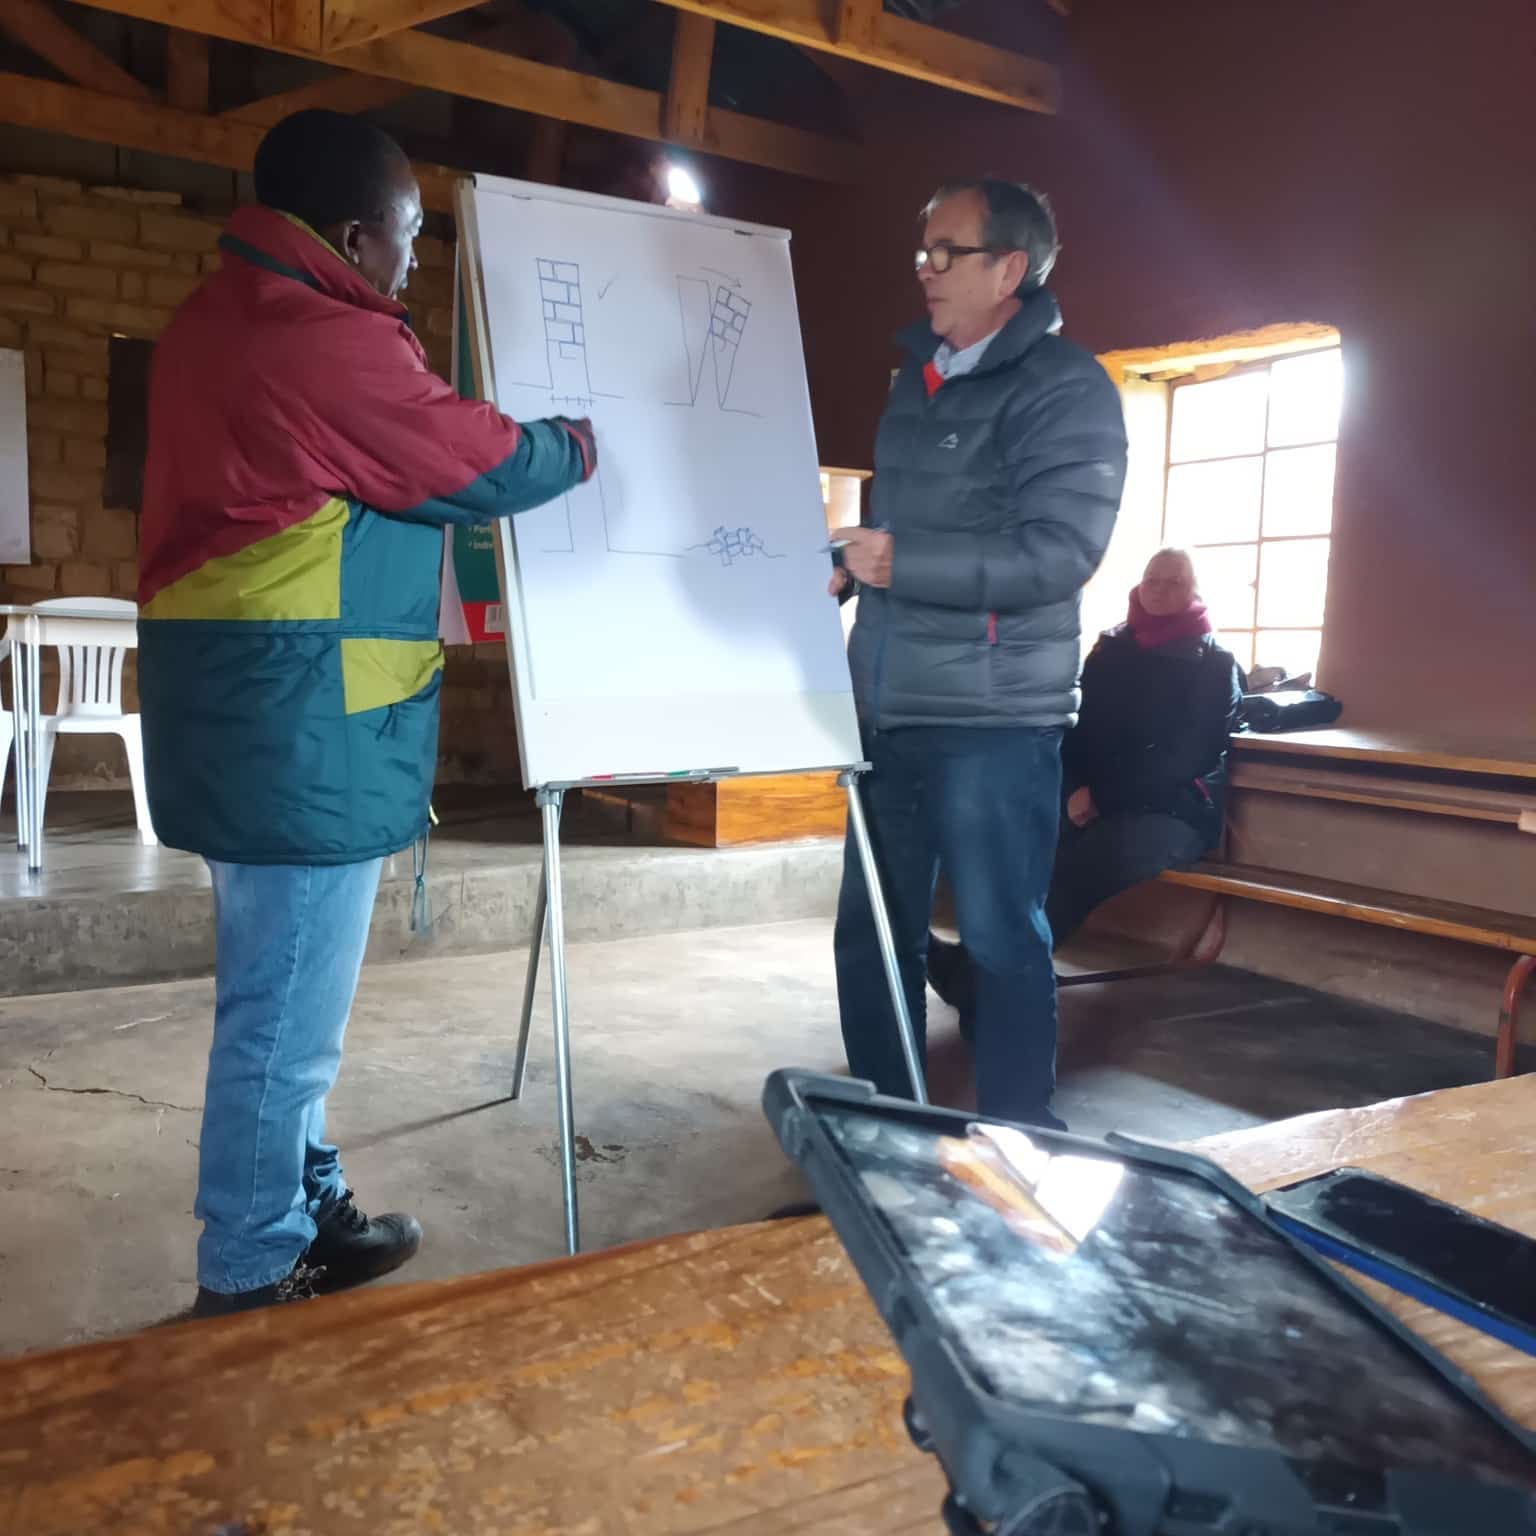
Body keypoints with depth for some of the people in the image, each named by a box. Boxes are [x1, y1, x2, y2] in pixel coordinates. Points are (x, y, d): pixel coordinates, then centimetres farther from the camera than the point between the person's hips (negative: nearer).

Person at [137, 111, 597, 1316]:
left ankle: (305, 1213, 35)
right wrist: (578, 445, 11)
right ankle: (251, 1283, 15)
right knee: (285, 1016, 0)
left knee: (282, 1000, 19)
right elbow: (491, 466, -7)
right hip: (300, 724, -11)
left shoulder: (222, 319, 15)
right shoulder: (329, 341, -16)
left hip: (248, 714, 11)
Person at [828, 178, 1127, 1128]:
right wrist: (852, 566, 10)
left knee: (1003, 941, 2)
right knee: (873, 933, 14)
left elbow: (1059, 552, -19)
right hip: (891, 711, 8)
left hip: (993, 718, -8)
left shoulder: (1065, 389, -8)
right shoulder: (917, 380, 17)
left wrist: (900, 563, -19)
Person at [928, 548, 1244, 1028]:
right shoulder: (1111, 649, 14)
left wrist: (1103, 795, -12)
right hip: (1096, 802, 5)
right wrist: (1078, 789, -9)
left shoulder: (1215, 664, 2)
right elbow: (1078, 723, 10)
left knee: (1079, 865, -34)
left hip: (1174, 812, -5)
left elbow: (1188, 757, -8)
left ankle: (972, 971, -39)